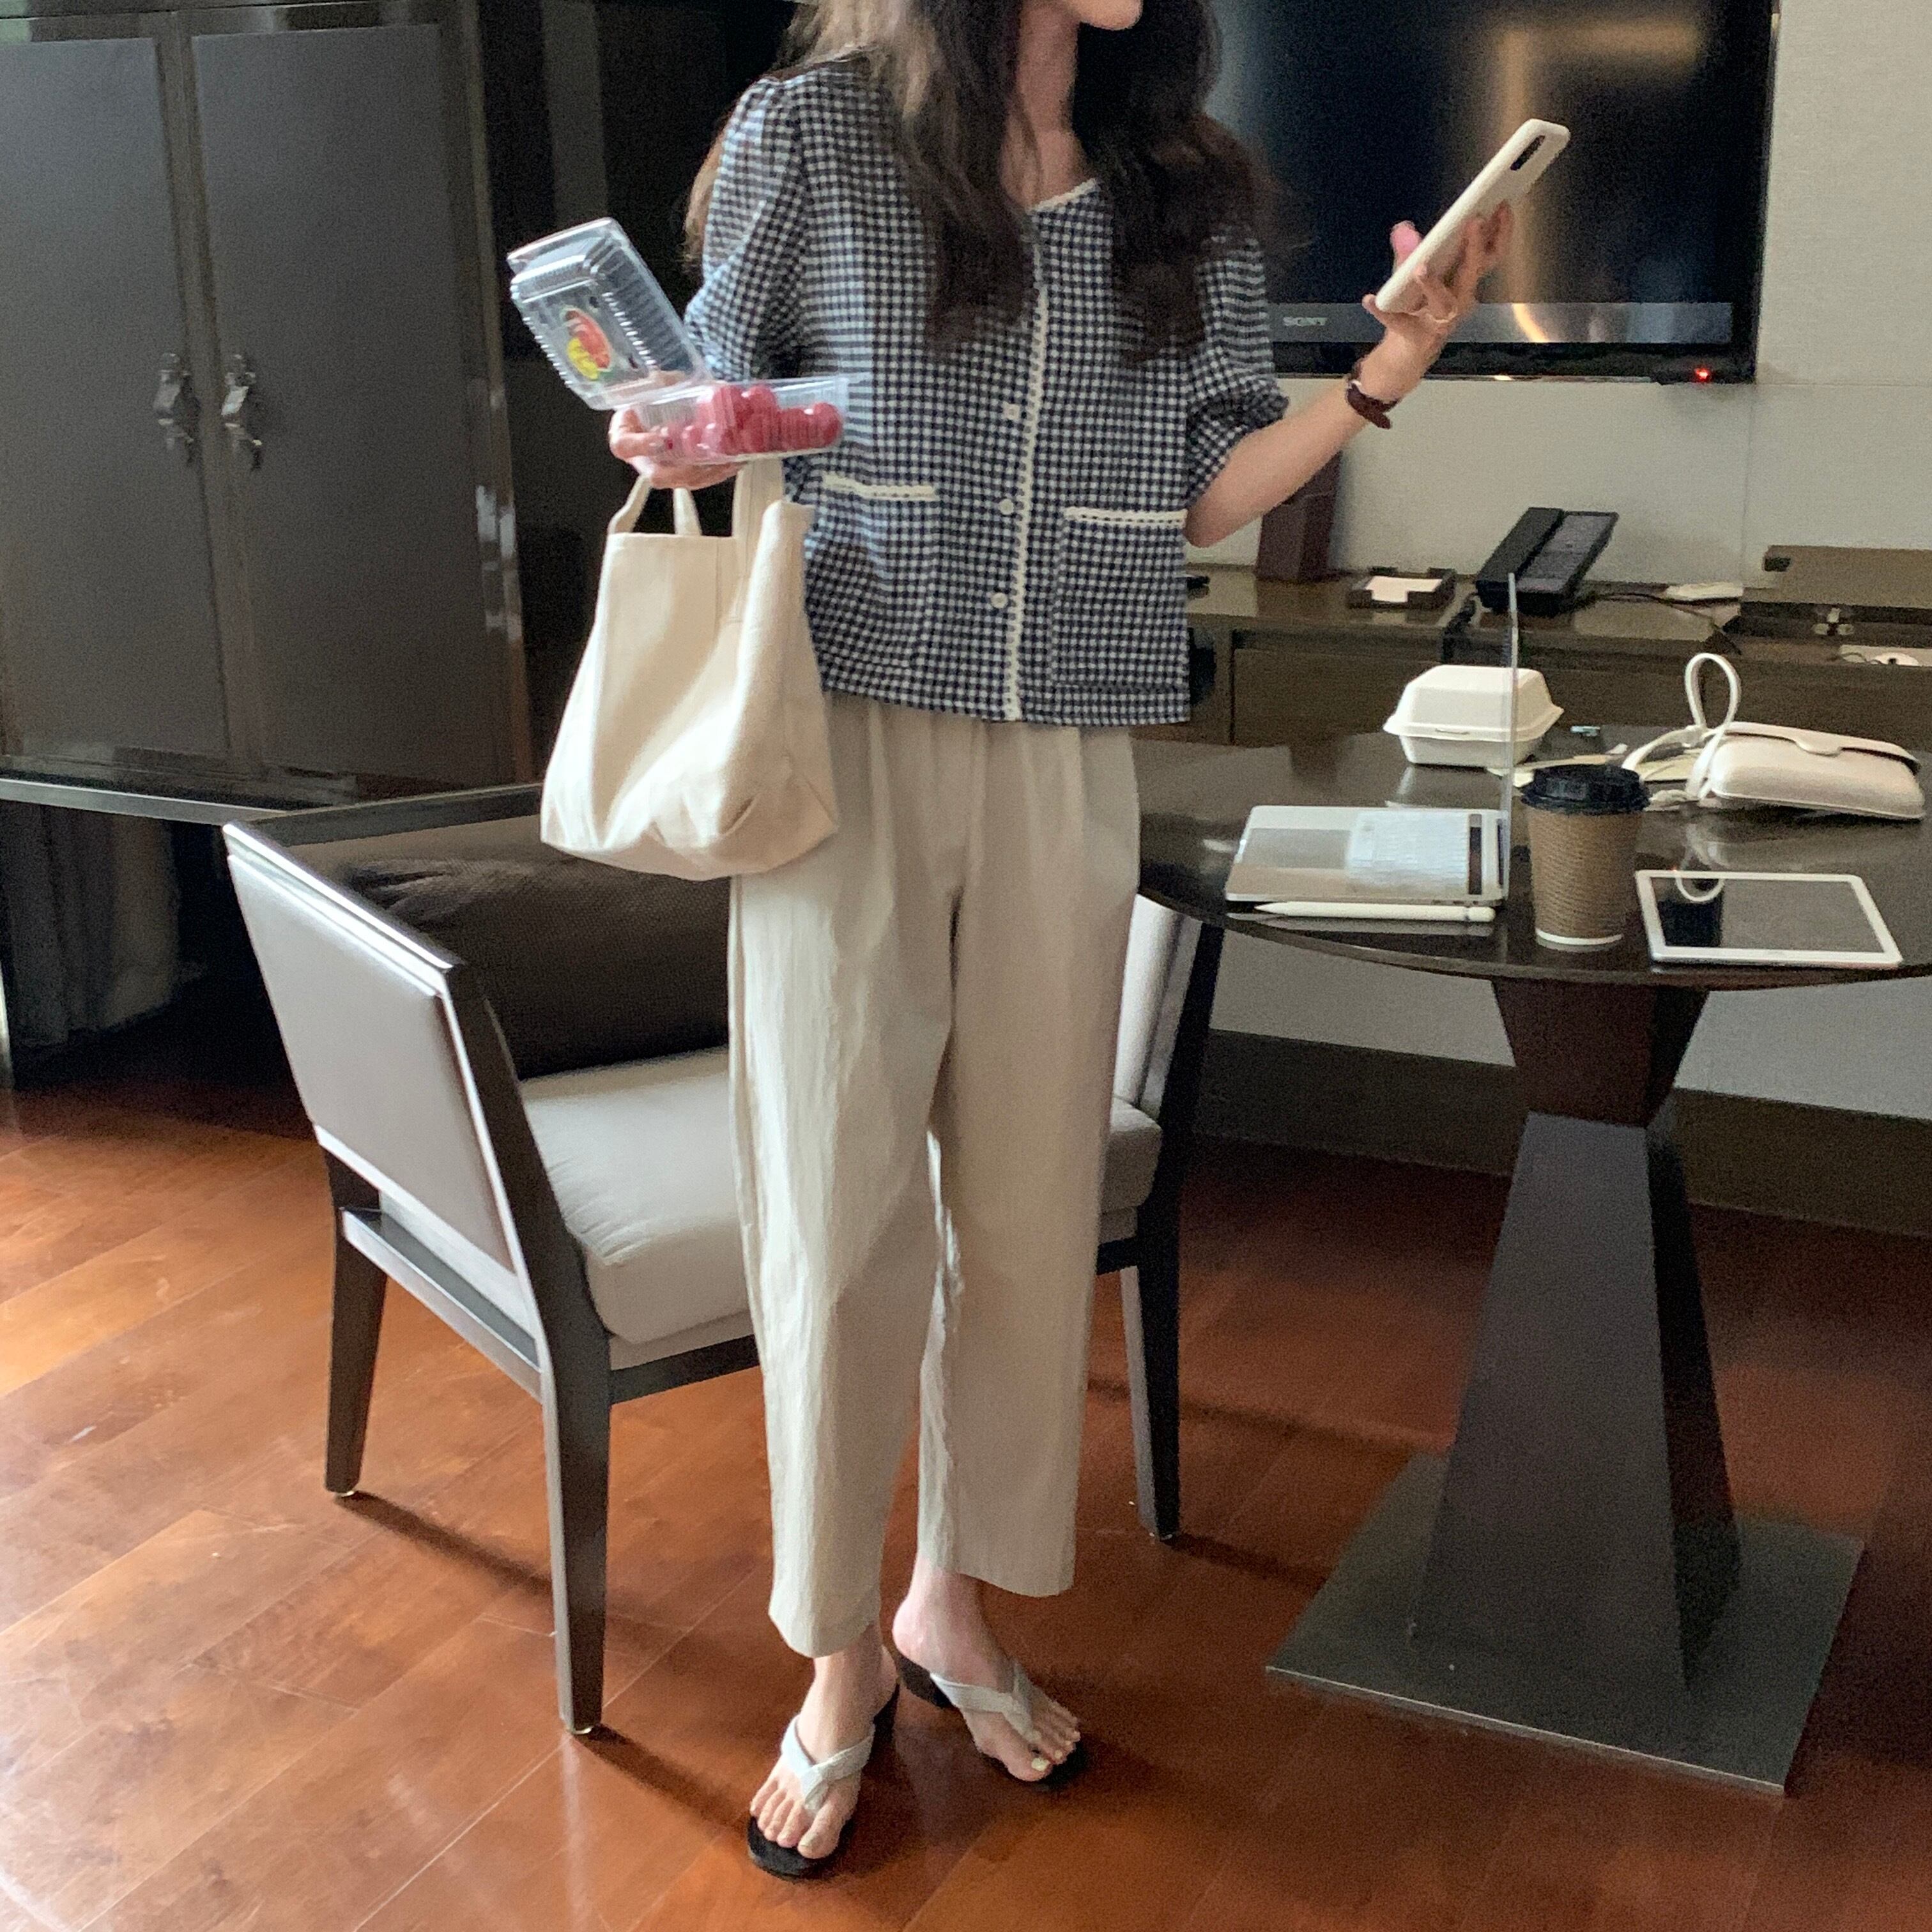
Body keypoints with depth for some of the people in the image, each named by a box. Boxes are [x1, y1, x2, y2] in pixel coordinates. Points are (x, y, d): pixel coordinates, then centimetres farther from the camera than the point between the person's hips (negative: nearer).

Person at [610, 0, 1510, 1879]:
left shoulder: (1186, 190, 9)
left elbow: (1196, 493, 10)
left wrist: (1382, 377, -3)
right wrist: (669, 450, -16)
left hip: (1064, 768, 3)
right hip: (847, 738, -3)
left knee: (1028, 1210, 9)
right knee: (844, 1216, 2)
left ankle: (956, 1603, 31)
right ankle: (840, 1655, 22)